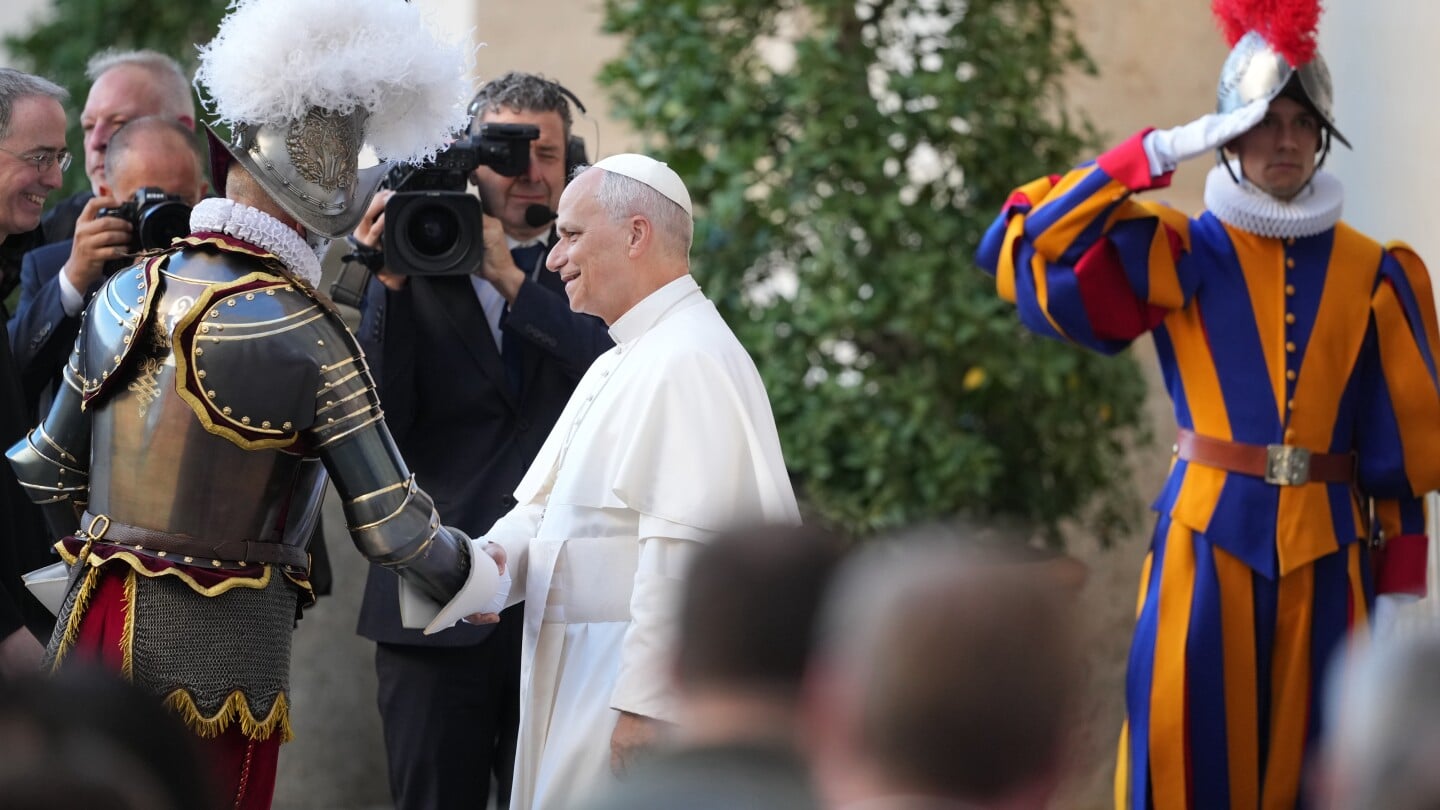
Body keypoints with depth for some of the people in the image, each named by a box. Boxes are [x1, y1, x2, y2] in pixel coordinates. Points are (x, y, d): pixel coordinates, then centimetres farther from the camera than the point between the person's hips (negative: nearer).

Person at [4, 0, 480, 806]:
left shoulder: (126, 294, 4)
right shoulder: (307, 335, -13)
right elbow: (390, 523, -10)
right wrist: (470, 574, 9)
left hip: (96, 623, 5)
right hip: (222, 642, -5)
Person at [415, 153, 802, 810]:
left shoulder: (687, 362, -15)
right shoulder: (618, 367, 22)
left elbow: (683, 550, -22)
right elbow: (545, 507, 21)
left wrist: (645, 705, -25)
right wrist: (489, 561, -1)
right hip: (584, 682, 10)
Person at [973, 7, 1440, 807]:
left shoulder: (1371, 274, 7)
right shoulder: (1175, 256, 2)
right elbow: (1025, 252, -7)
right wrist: (1151, 159, -10)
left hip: (1327, 546, 2)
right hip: (1210, 533, -2)